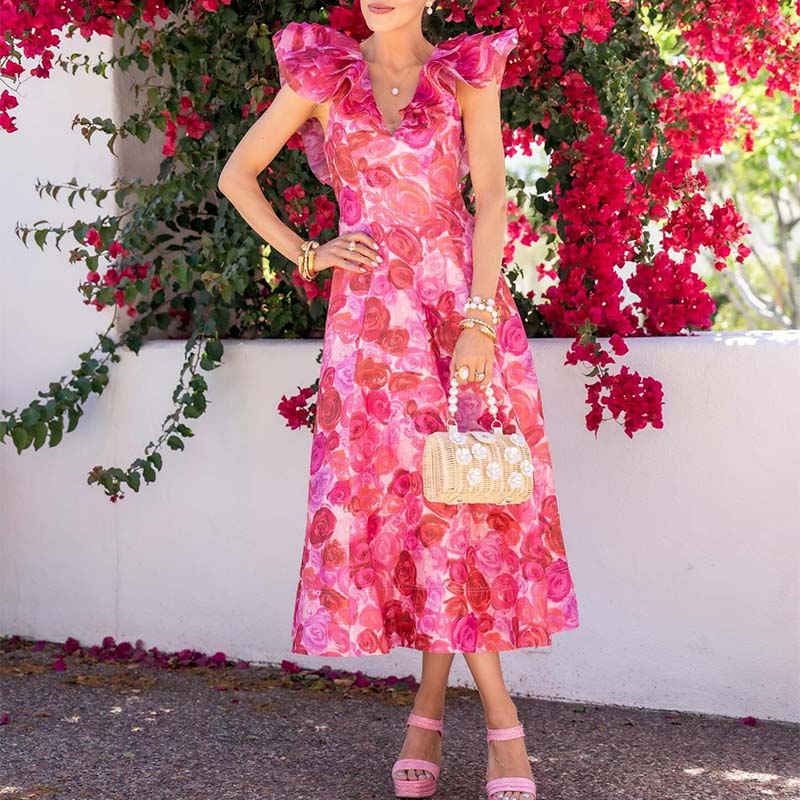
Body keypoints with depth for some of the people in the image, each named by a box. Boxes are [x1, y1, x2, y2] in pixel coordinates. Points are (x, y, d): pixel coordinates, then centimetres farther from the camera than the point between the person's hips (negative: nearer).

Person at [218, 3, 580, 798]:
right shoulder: (322, 75, 6)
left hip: (463, 298, 0)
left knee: (454, 487, -4)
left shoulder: (467, 73, 4)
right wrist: (305, 254, 3)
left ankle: (429, 706, 6)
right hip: (370, 309, 0)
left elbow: (491, 195, -5)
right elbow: (236, 176, 14)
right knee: (419, 488, -3)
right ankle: (500, 718, 4)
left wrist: (478, 320, -14)